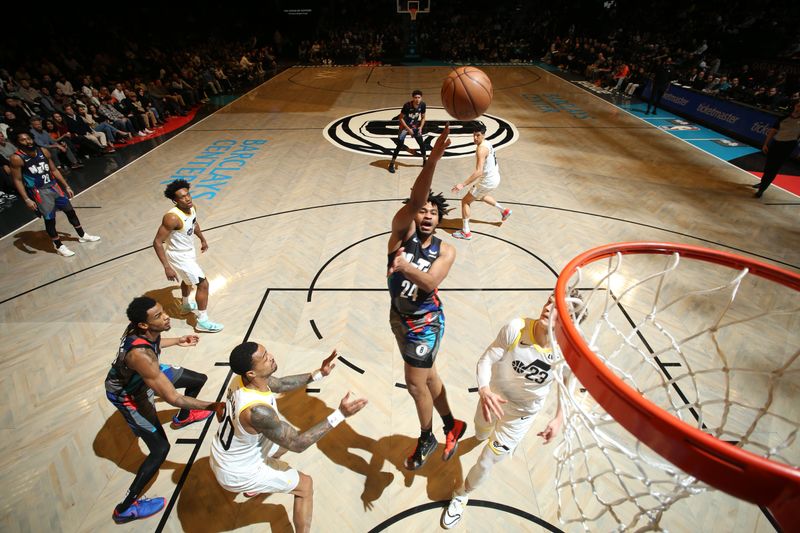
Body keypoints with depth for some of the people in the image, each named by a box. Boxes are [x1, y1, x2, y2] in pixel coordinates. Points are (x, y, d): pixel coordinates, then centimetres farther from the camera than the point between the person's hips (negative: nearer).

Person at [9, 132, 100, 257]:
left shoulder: (43, 151, 1)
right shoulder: (17, 158, -13)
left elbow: (54, 170, 11)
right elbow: (17, 180, -10)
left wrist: (66, 186, 10)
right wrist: (27, 199, -16)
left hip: (53, 185, 5)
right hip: (38, 191, -5)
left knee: (70, 211, 13)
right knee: (49, 219, 0)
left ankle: (82, 236, 30)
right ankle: (59, 246, 13)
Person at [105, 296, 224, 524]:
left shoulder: (143, 330, -22)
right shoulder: (140, 355, -45)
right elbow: (172, 398, -41)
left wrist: (178, 341, 15)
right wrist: (213, 406, -37)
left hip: (145, 375, 8)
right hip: (128, 395, -7)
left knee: (199, 379, 16)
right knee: (160, 448, -5)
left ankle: (182, 419, 47)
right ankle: (126, 508, 17)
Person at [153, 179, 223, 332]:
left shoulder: (191, 207, -10)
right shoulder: (172, 217, -34)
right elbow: (157, 242, -30)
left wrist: (202, 239, 25)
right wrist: (167, 267, -32)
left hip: (188, 250, 9)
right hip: (180, 256, -9)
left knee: (188, 278, 31)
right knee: (203, 284, -7)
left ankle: (186, 304, 58)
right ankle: (202, 321, 5)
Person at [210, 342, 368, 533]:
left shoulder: (241, 379, -17)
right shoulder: (257, 411, -41)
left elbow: (281, 384, 2)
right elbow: (298, 444, -30)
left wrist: (318, 374, -7)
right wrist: (339, 414, -33)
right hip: (236, 473, -7)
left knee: (285, 442, 28)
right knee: (305, 485, 6)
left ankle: (254, 487, 51)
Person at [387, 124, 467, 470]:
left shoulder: (445, 251, -13)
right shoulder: (402, 230, -11)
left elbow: (430, 282, -30)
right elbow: (415, 200, -29)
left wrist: (405, 265, -46)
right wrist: (433, 160, -40)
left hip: (425, 322, -4)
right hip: (399, 316, 4)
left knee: (416, 383, 4)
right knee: (426, 375, 20)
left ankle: (426, 439, 34)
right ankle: (452, 426, 45)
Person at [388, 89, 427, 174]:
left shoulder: (422, 105, -14)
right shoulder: (407, 105, -26)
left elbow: (423, 117, 2)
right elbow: (401, 118, -18)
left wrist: (420, 127, -13)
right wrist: (408, 129, -22)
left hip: (415, 126, 4)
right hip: (405, 126, -4)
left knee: (422, 143, 6)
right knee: (400, 144, -14)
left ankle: (425, 161, 28)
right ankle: (392, 164, -5)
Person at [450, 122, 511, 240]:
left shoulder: (481, 149, -26)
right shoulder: (487, 143, 4)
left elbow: (478, 172, -34)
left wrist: (463, 185, -38)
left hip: (488, 181, -9)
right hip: (495, 177, 9)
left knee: (465, 201, 0)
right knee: (481, 196, 37)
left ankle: (466, 232, 4)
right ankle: (504, 211, 48)